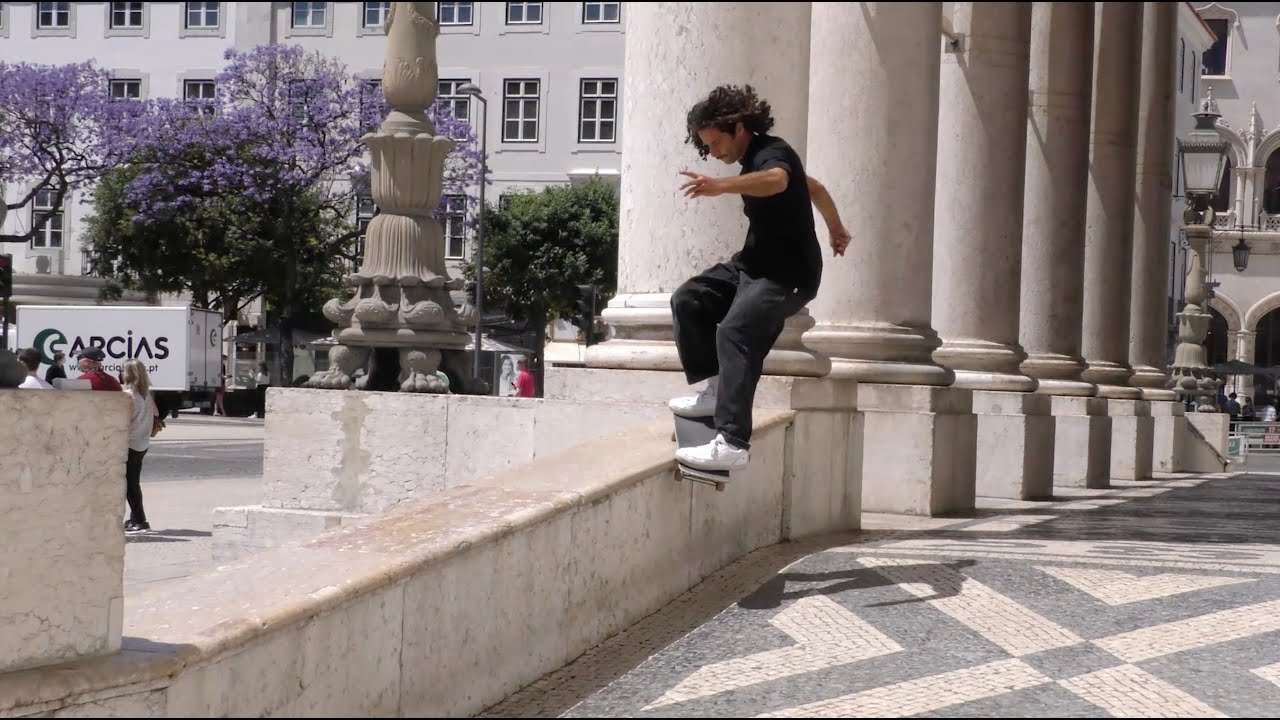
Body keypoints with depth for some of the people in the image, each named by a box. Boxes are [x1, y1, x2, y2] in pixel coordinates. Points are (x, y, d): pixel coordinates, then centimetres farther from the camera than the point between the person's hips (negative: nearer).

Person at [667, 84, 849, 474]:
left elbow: (775, 181, -45)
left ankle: (732, 444, -39)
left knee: (735, 332, -30)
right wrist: (835, 228, 45)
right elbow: (814, 188, 29)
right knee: (688, 300, 0)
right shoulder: (755, 160, 14)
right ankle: (716, 389, 2)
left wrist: (721, 186, -62)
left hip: (788, 274, -11)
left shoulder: (772, 153, -18)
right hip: (753, 263, 11)